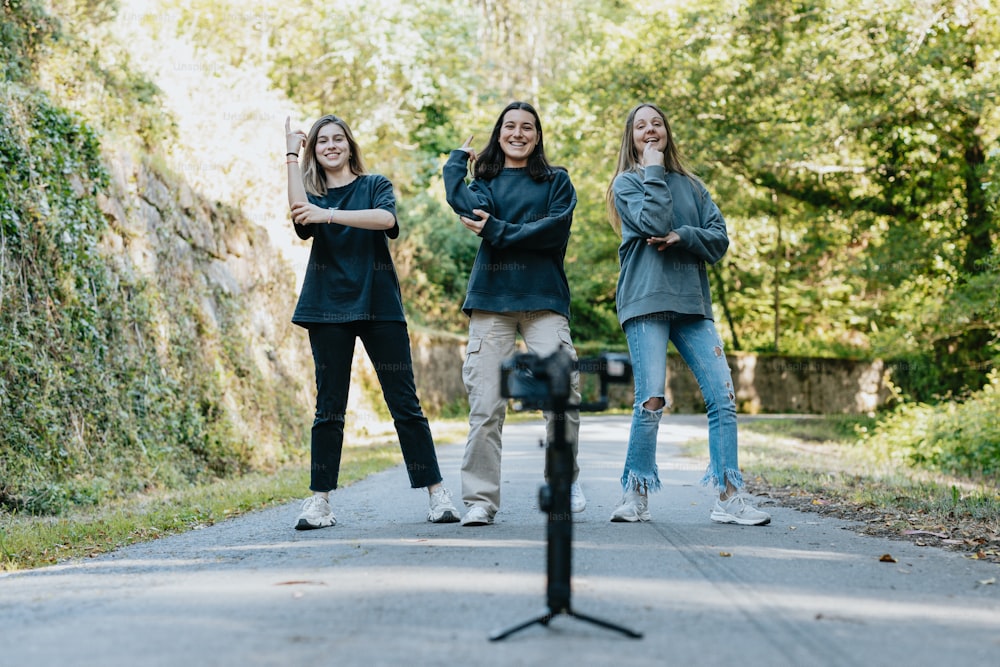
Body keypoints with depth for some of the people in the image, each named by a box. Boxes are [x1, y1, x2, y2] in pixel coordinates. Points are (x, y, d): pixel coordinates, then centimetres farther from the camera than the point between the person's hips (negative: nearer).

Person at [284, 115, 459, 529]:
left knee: (404, 403, -2)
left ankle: (436, 493, 2)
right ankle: (319, 499, 7)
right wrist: (292, 155, -6)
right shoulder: (312, 194, 12)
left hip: (379, 307, -1)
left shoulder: (376, 185, 10)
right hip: (328, 309, 1)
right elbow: (301, 216, -13)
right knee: (329, 408, 2)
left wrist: (327, 215, -20)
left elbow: (386, 219, -13)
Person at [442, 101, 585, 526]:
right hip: (490, 301, 1)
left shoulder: (556, 181, 15)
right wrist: (458, 158, 9)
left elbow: (556, 229, -3)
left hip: (544, 299, -1)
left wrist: (498, 232, -7)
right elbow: (469, 207, -5)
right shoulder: (485, 181, 19)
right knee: (485, 406, -6)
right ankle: (480, 499, -1)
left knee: (563, 395, -10)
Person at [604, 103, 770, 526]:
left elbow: (719, 239, 8)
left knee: (722, 396, -5)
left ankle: (730, 497, -2)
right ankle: (636, 496, 3)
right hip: (646, 301, -4)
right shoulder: (627, 183, 7)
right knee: (651, 402, -10)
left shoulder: (691, 186, 19)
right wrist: (654, 171, -3)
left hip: (692, 301, 4)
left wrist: (681, 237, -8)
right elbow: (654, 223, -13)